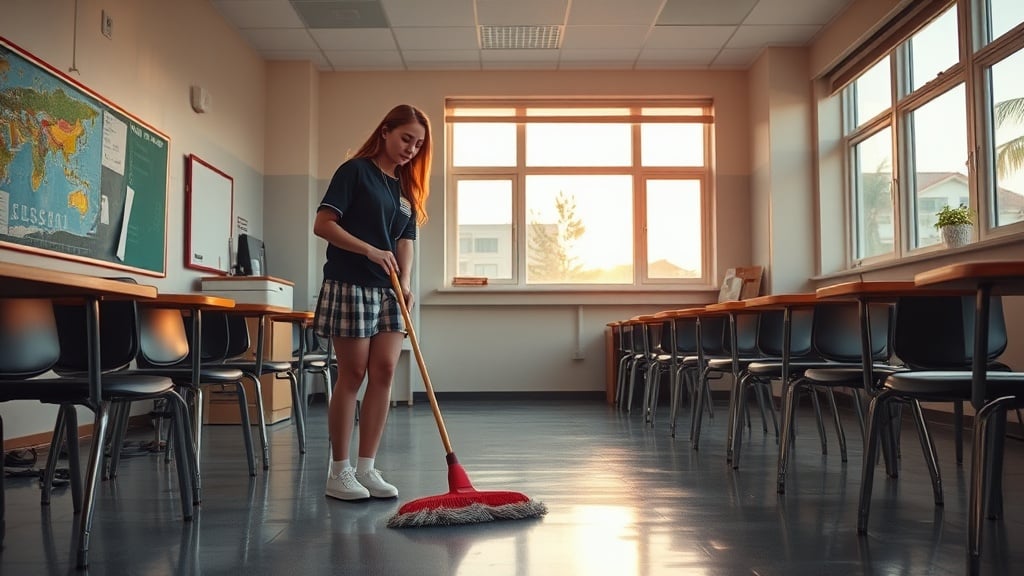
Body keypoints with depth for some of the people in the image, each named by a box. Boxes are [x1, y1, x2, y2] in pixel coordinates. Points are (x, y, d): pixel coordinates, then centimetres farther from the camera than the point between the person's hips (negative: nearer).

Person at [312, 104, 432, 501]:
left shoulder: (407, 188, 15)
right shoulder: (355, 171, -4)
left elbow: (405, 241, 10)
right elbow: (323, 225, -11)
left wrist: (405, 282, -7)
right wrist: (371, 251, -19)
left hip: (388, 291, 6)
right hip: (350, 286, -6)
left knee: (384, 372, 1)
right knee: (352, 375, -3)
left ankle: (366, 468, 9)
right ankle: (339, 471, 8)